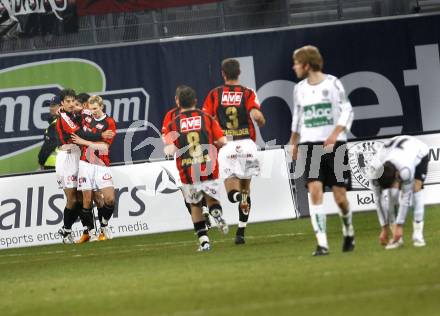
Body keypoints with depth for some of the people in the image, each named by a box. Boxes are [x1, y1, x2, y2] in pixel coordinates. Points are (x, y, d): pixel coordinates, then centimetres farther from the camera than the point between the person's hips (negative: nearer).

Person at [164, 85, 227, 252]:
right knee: (212, 199, 13)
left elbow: (169, 150, -8)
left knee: (195, 205, 15)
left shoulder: (173, 124, 1)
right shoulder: (207, 118, 2)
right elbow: (222, 141, -1)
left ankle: (203, 239, 8)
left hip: (187, 173, 0)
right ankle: (216, 212, -24)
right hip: (209, 170, 0)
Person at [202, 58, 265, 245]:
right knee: (245, 186, 16)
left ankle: (238, 195, -40)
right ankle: (241, 232, 14)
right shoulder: (248, 93, 2)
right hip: (246, 143, 1)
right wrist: (262, 122, 9)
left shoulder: (214, 95, 5)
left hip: (225, 145, -1)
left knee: (232, 192, -2)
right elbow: (256, 115, -14)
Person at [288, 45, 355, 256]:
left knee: (340, 196, -1)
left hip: (334, 144, -3)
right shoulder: (299, 89, 10)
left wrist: (335, 134, -19)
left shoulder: (332, 83, -4)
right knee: (315, 190, -14)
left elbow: (347, 111, -6)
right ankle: (322, 244, -16)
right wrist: (294, 143, 22)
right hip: (310, 146, 3)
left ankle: (348, 232, 29)